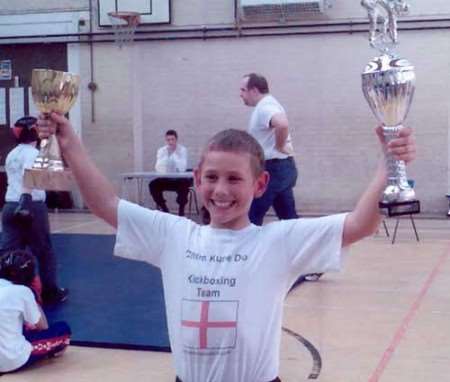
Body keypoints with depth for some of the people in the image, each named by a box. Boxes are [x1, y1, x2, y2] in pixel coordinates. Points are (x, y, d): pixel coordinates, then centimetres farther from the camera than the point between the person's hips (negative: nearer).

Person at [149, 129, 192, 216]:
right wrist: (166, 155, -22)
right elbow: (158, 169, -17)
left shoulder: (182, 150, -10)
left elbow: (182, 168, -24)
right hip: (165, 180, 3)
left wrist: (174, 154, -23)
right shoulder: (161, 150, -3)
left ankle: (181, 209, -13)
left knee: (184, 184, -34)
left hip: (179, 179, -3)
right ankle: (164, 208, -2)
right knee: (153, 185, -22)